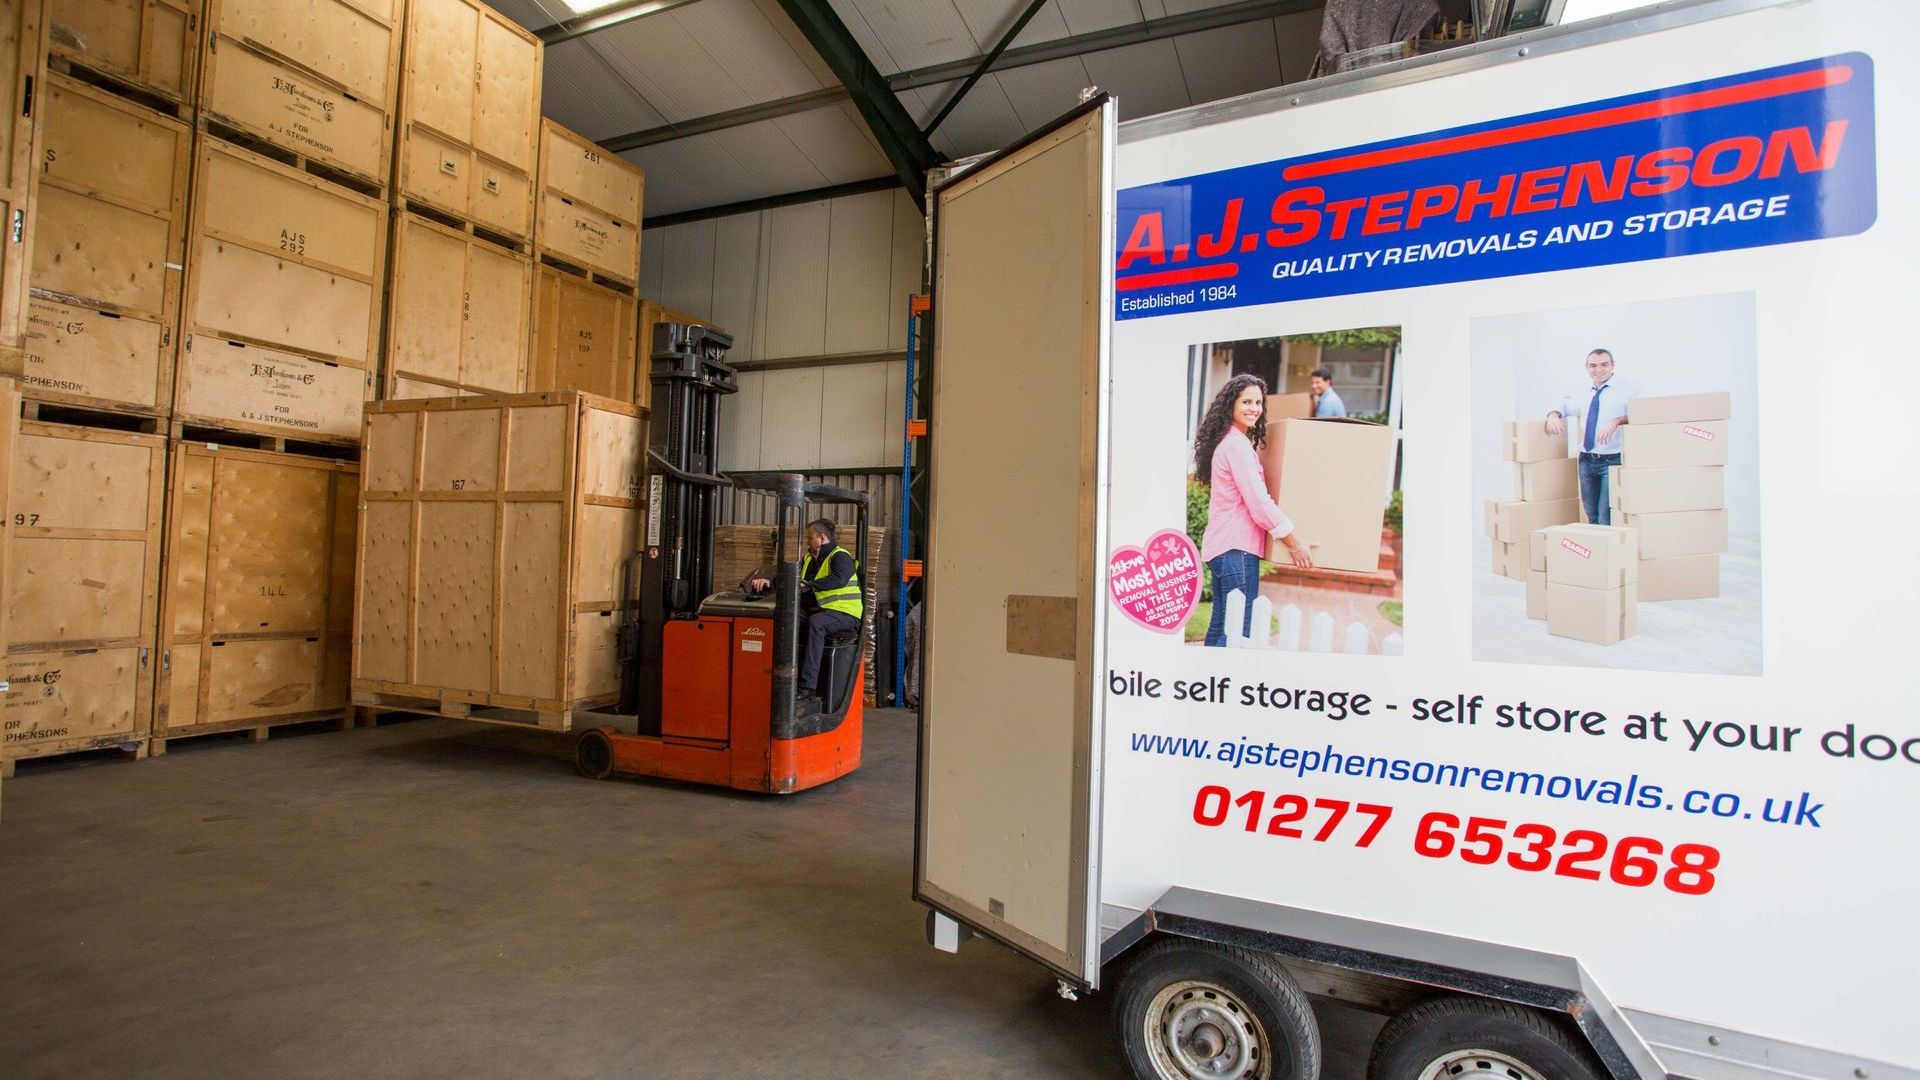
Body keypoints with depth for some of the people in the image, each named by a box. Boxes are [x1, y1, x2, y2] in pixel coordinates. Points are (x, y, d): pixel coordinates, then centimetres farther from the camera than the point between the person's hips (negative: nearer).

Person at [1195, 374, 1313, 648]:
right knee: (1239, 631, -9)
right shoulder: (1238, 445, -14)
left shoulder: (1227, 442, 17)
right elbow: (1258, 502, -17)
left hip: (1221, 545, 10)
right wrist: (1295, 543, -10)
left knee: (1221, 626, 15)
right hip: (1237, 546, -10)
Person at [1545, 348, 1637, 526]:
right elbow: (1564, 406, 25)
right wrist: (1554, 415, 1)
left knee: (1607, 519, -9)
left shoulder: (1627, 389, -4)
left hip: (1612, 461, -6)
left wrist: (1617, 421, -33)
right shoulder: (1583, 393, 15)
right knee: (1592, 516, 14)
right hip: (1586, 461, 6)